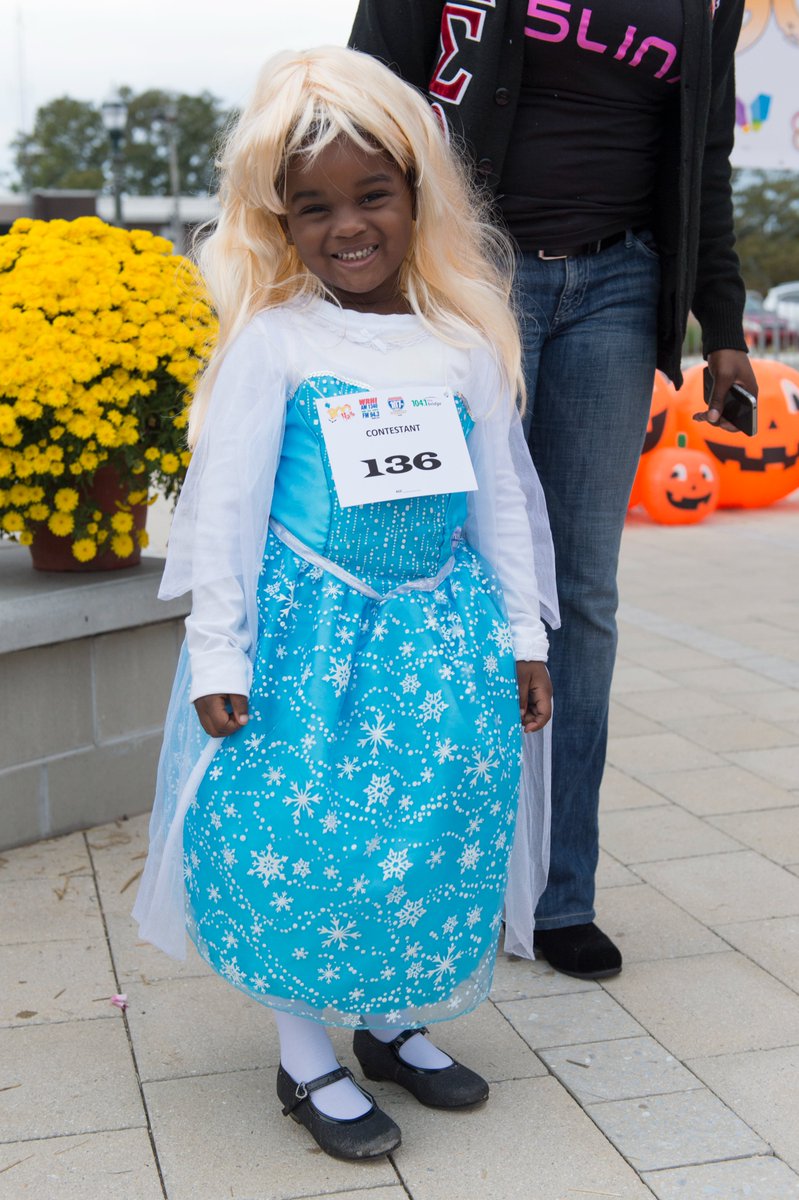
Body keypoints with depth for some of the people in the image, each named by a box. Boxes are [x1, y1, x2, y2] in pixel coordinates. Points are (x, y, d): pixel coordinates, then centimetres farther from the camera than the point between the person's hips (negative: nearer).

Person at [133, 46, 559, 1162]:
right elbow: (225, 503, -7)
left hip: (437, 632, 4)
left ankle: (393, 1022, 30)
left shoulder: (466, 344, 4)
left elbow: (502, 496, 10)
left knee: (430, 833, 7)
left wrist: (523, 634, 10)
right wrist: (219, 652, -9)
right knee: (298, 840, -1)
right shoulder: (272, 341, -8)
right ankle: (306, 1057, 19)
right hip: (305, 632, -3)